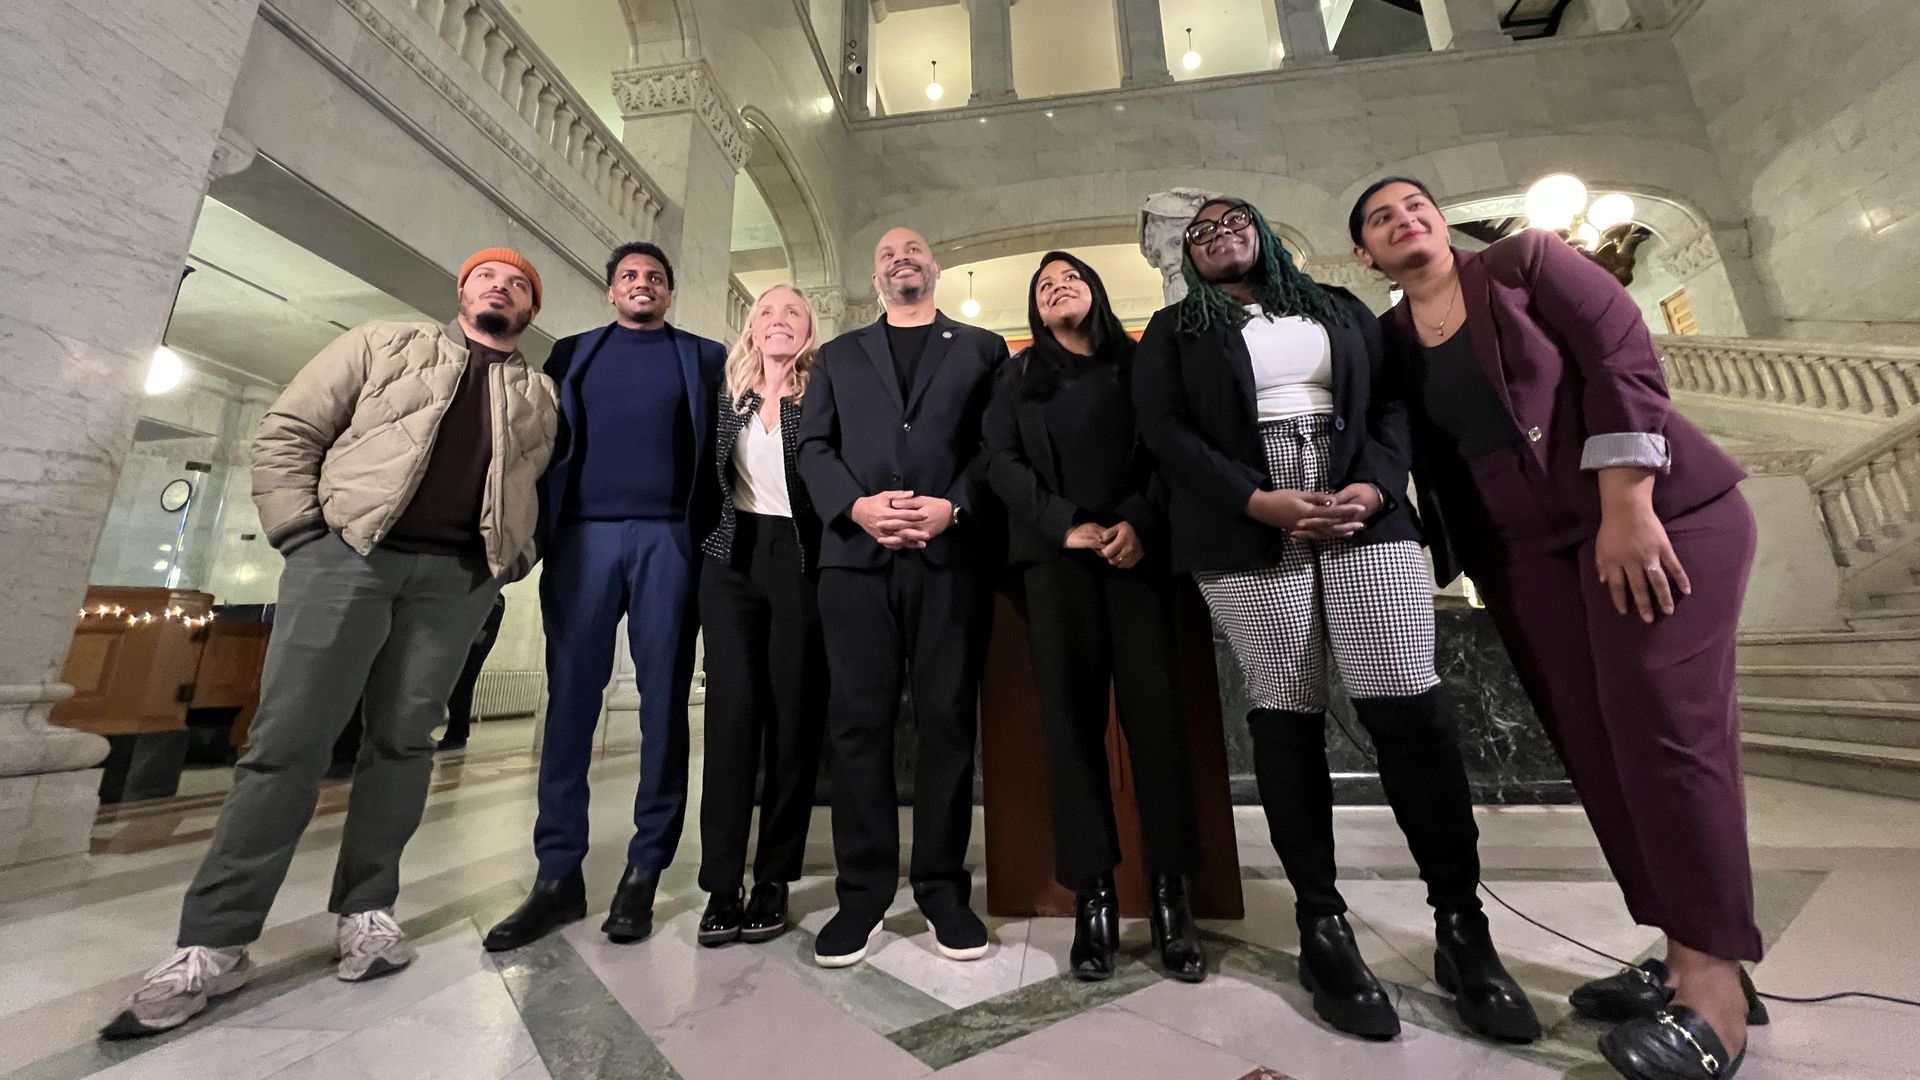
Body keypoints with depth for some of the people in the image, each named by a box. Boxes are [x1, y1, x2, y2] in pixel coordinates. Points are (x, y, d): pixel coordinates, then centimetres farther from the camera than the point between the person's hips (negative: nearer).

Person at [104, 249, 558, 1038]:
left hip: (456, 577, 1)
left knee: (402, 742, 4)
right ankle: (213, 942, 9)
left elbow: (545, 491, 15)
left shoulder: (538, 396, 17)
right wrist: (301, 535, -1)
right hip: (350, 552, -1)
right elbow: (288, 431, 9)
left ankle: (366, 910, 16)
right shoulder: (386, 344, 14)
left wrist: (512, 560, 1)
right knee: (289, 740, -2)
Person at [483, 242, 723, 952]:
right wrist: (538, 528, 0)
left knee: (663, 703, 0)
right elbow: (546, 440, 13)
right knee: (571, 701, 0)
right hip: (583, 535, 2)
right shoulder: (572, 353, 21)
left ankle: (644, 871, 9)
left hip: (667, 538, -1)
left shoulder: (704, 357, 15)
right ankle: (558, 876, 10)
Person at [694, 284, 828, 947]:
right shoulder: (730, 394, 15)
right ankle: (721, 884, 6)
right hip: (733, 558, 3)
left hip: (800, 558, -2)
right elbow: (708, 476, 17)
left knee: (795, 716, 0)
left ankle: (774, 879, 13)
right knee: (733, 710, -3)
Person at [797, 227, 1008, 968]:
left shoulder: (982, 348, 18)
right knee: (857, 721, 1)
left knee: (948, 719, 1)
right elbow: (813, 446, 10)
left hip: (949, 554, -1)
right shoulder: (839, 355, 23)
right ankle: (862, 888, 14)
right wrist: (856, 505, -9)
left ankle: (942, 886, 15)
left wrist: (953, 506, -12)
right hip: (855, 555, 2)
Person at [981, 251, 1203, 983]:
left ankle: (1169, 895, 4)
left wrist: (1140, 521, -12)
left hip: (1138, 550, 0)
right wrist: (1066, 525, -10)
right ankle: (1093, 896, 4)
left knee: (1155, 712, -6)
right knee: (1073, 717, -3)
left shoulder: (1139, 363, 18)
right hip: (1055, 556, 0)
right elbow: (1000, 461, 4)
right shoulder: (1019, 377, 18)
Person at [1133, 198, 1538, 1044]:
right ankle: (1322, 925, 10)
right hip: (1249, 539, -2)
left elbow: (1393, 398, 13)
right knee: (1286, 720, -2)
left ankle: (1461, 927, 10)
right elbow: (1163, 428, -1)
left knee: (1410, 712, -4)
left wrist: (1374, 486, -8)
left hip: (1364, 519, 3)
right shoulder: (1174, 331, 14)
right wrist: (1260, 501, -13)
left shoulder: (1339, 308, 23)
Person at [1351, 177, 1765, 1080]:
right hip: (1525, 548, 4)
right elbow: (1426, 455, 10)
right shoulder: (1390, 339, 10)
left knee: (1664, 728, -8)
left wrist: (1628, 507, -18)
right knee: (1594, 747, 3)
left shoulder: (1526, 260, 2)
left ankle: (1715, 980, 5)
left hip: (1654, 511, -3)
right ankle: (1681, 955, 16)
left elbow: (1623, 362, -9)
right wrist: (1443, 560, 6)